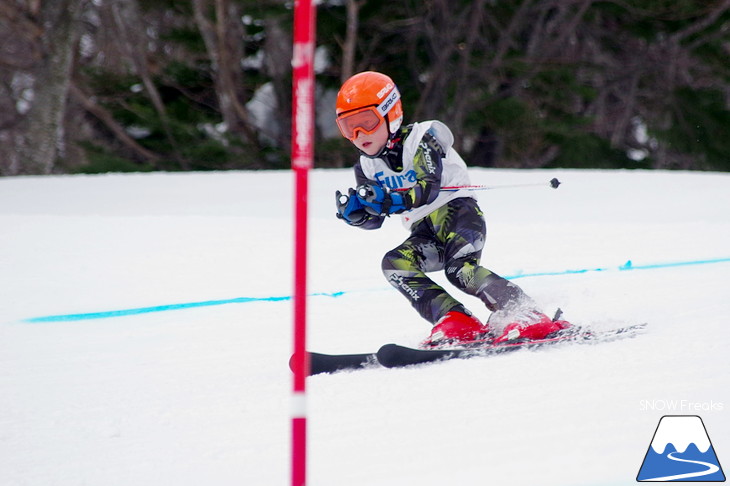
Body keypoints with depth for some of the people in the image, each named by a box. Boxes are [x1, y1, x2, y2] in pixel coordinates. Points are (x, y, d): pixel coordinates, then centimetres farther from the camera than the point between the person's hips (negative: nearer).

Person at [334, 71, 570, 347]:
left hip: (456, 211, -6)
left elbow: (428, 188, -23)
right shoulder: (367, 167, 12)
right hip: (424, 235, 6)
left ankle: (527, 317, -35)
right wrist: (354, 212, -19)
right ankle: (455, 322, -33)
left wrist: (390, 199, -42)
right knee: (395, 265, -24)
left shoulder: (421, 138, -7)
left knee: (459, 269, -33)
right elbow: (374, 219, 6)